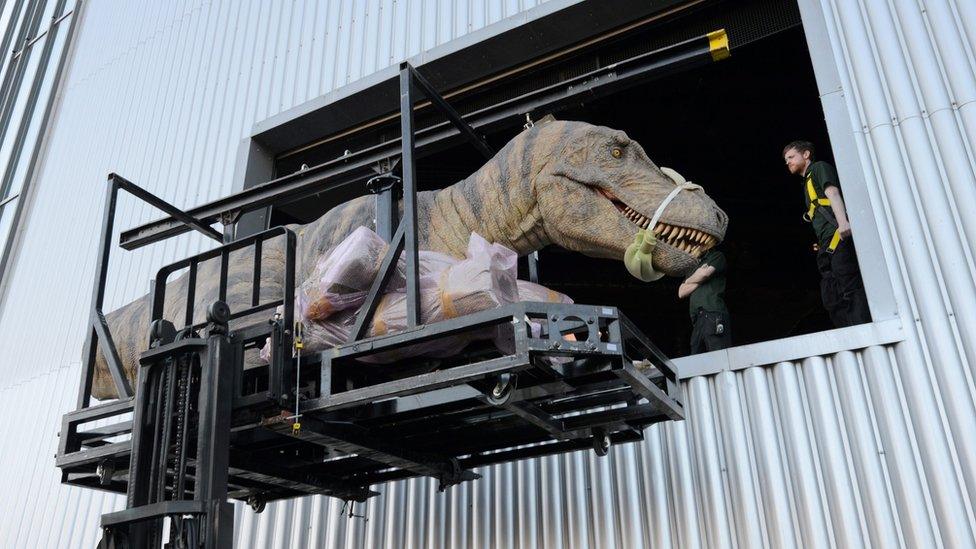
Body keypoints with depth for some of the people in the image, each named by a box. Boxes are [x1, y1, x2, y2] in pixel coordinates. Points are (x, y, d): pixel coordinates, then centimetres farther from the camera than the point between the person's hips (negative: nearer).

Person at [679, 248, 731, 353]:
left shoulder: (717, 256, 13)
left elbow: (705, 273, -6)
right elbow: (681, 293, 17)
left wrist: (688, 281, 13)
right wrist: (698, 281, 3)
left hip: (714, 317, -6)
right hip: (697, 321, 6)